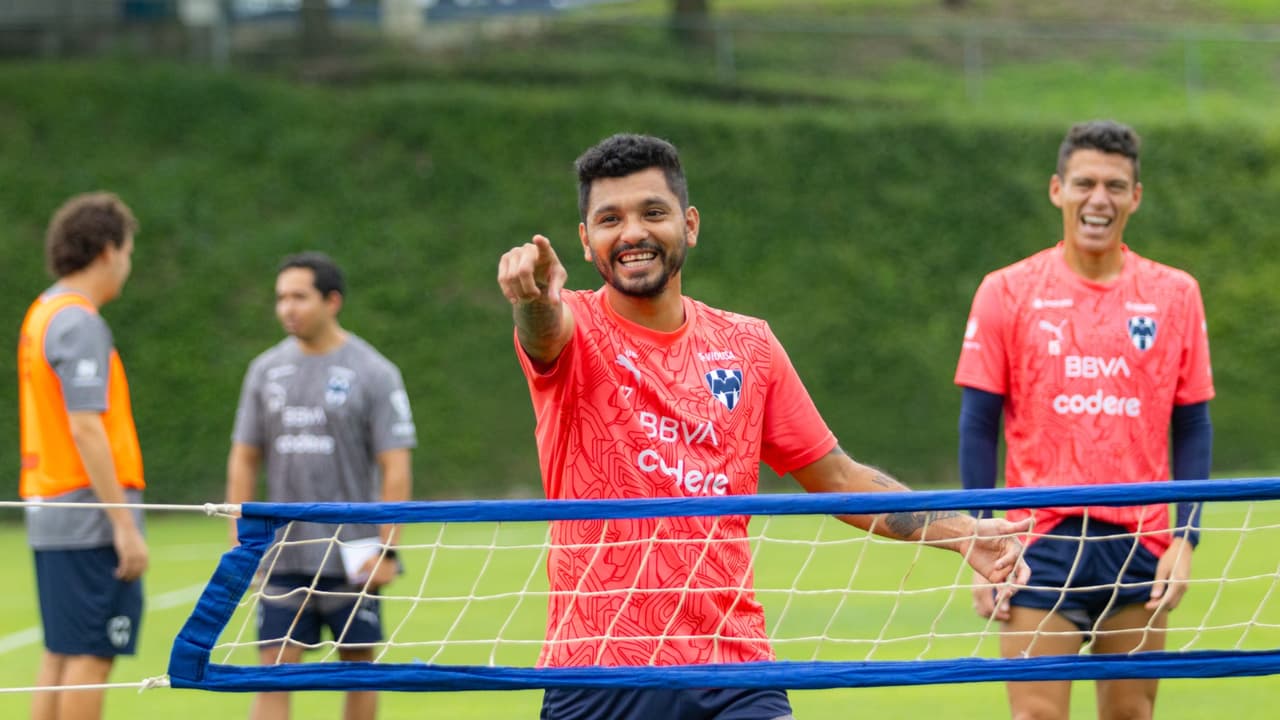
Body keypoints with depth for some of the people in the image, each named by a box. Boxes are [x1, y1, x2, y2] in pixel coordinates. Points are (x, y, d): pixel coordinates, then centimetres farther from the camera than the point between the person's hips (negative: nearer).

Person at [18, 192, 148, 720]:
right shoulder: (80, 323, -14)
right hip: (90, 519, -9)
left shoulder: (42, 314, 15)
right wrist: (124, 526, -20)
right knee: (91, 657, -7)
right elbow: (85, 429, -20)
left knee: (60, 656, 11)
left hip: (50, 515, 9)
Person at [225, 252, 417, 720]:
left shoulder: (372, 373, -4)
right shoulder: (266, 370, 8)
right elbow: (244, 460, 12)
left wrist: (386, 548, -13)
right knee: (273, 671, -4)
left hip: (353, 556, -3)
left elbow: (395, 467, -6)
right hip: (282, 555, 3)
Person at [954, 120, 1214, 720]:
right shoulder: (1008, 292, 1)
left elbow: (1192, 428, 8)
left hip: (1141, 546, 2)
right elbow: (978, 427, 2)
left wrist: (1185, 538, -1)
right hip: (1042, 541, -2)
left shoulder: (1175, 295, 6)